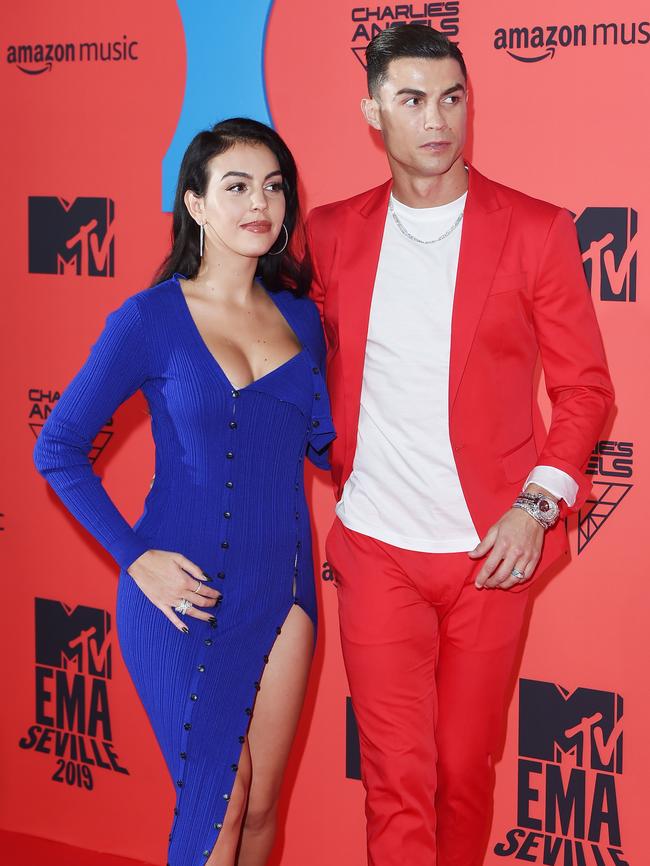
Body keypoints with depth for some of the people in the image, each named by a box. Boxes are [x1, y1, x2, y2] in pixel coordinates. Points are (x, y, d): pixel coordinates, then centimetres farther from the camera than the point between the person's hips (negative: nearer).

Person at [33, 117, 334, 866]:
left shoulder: (299, 317, 6)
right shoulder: (151, 319, -9)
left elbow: (325, 440, 10)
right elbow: (57, 449, -7)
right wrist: (135, 558, -13)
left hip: (283, 582, 5)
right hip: (184, 592, -4)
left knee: (263, 803, 14)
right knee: (217, 803, 3)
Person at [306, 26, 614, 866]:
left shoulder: (536, 230, -2)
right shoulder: (332, 233, 4)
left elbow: (585, 384, 1)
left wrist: (539, 502, -10)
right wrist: (342, 476, 7)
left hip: (491, 551, -1)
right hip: (375, 547, 1)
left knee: (465, 772, 11)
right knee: (397, 780, 0)